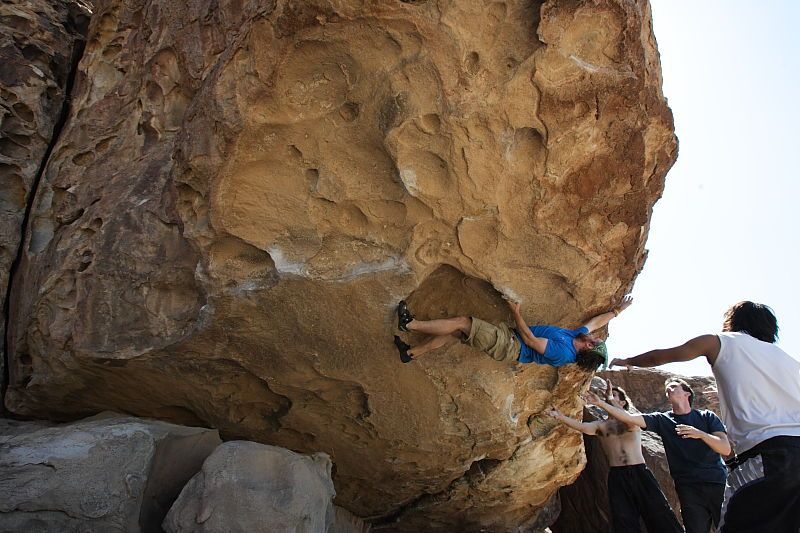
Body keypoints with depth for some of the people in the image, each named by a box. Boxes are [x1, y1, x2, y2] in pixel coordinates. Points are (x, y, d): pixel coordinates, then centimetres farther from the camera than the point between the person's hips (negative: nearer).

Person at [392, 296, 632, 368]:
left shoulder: (562, 352, -19)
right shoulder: (577, 336, 6)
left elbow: (530, 340, -19)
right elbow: (596, 322, 24)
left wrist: (517, 313, -15)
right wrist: (617, 310, 27)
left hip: (508, 347, -9)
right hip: (510, 339, 9)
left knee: (461, 322, -18)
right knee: (452, 331, 2)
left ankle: (409, 324, -11)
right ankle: (411, 353, 7)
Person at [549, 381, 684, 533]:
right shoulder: (601, 425, 12)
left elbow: (629, 421, -15)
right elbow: (583, 426, -9)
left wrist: (601, 403, -21)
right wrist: (561, 417, -27)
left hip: (639, 473, -1)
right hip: (617, 477, 1)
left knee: (660, 517, -4)